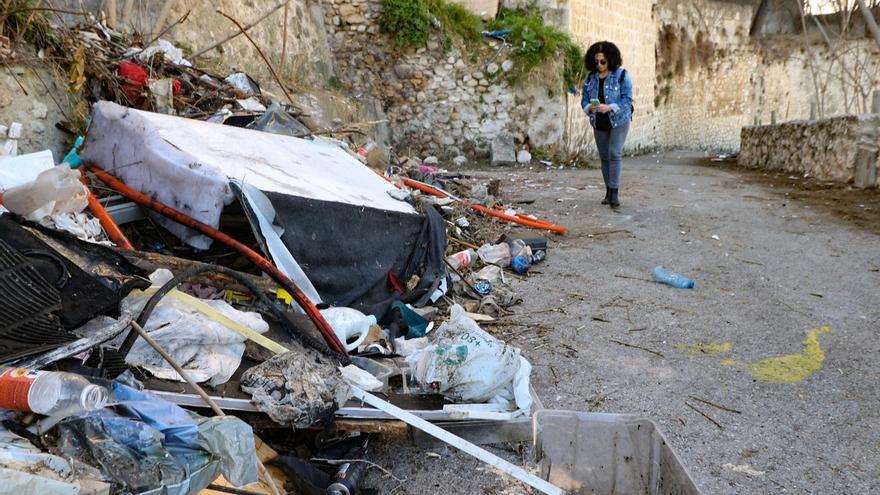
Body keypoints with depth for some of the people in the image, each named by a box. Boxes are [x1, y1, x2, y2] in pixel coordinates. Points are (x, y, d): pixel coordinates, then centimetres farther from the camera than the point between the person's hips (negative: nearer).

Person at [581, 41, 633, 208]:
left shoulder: (622, 75, -9)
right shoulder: (590, 78, 4)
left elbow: (627, 100, -14)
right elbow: (584, 100, 5)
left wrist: (609, 107, -28)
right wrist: (589, 108, -18)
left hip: (619, 121, -5)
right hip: (599, 124, 5)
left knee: (614, 154, -15)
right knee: (604, 157, 9)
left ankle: (614, 192, -13)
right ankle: (609, 192, 19)